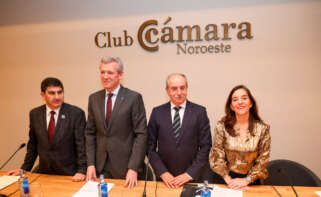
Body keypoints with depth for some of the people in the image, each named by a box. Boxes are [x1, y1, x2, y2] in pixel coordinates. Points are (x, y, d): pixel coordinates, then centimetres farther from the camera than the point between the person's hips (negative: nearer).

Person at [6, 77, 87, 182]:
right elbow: (32, 145, 13)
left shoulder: (76, 113, -11)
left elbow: (81, 145, -10)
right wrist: (24, 168, 13)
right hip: (44, 173, 4)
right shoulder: (34, 114, 2)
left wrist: (81, 171, -15)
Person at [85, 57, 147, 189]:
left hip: (125, 166, -3)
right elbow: (90, 133, 8)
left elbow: (141, 134, -11)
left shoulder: (134, 98, -10)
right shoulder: (94, 98, 4)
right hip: (100, 167, 4)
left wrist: (133, 168, -15)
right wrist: (90, 164, 1)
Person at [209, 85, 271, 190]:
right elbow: (216, 156, -9)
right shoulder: (222, 126, -11)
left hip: (252, 181, 1)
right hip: (229, 179, -1)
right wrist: (229, 180, -13)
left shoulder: (262, 128, -10)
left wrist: (246, 180, -11)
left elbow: (263, 159, -6)